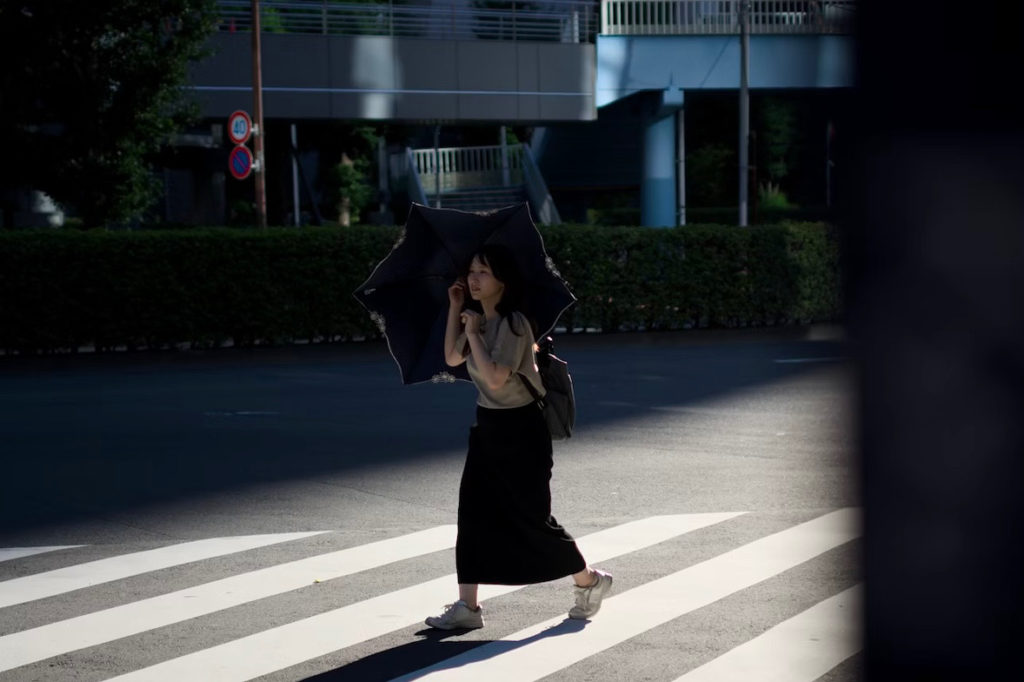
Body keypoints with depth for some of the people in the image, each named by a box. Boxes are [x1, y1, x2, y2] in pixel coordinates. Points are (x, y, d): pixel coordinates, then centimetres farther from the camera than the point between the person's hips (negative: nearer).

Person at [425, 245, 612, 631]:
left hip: (520, 428, -8)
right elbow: (452, 358, 10)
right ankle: (467, 606, 2)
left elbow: (495, 378, -28)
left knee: (534, 516, 0)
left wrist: (473, 333, -22)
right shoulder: (480, 319, 6)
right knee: (472, 512, 1)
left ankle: (589, 581, 22)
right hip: (487, 425, 8)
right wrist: (455, 309, 3)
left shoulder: (513, 324, -21)